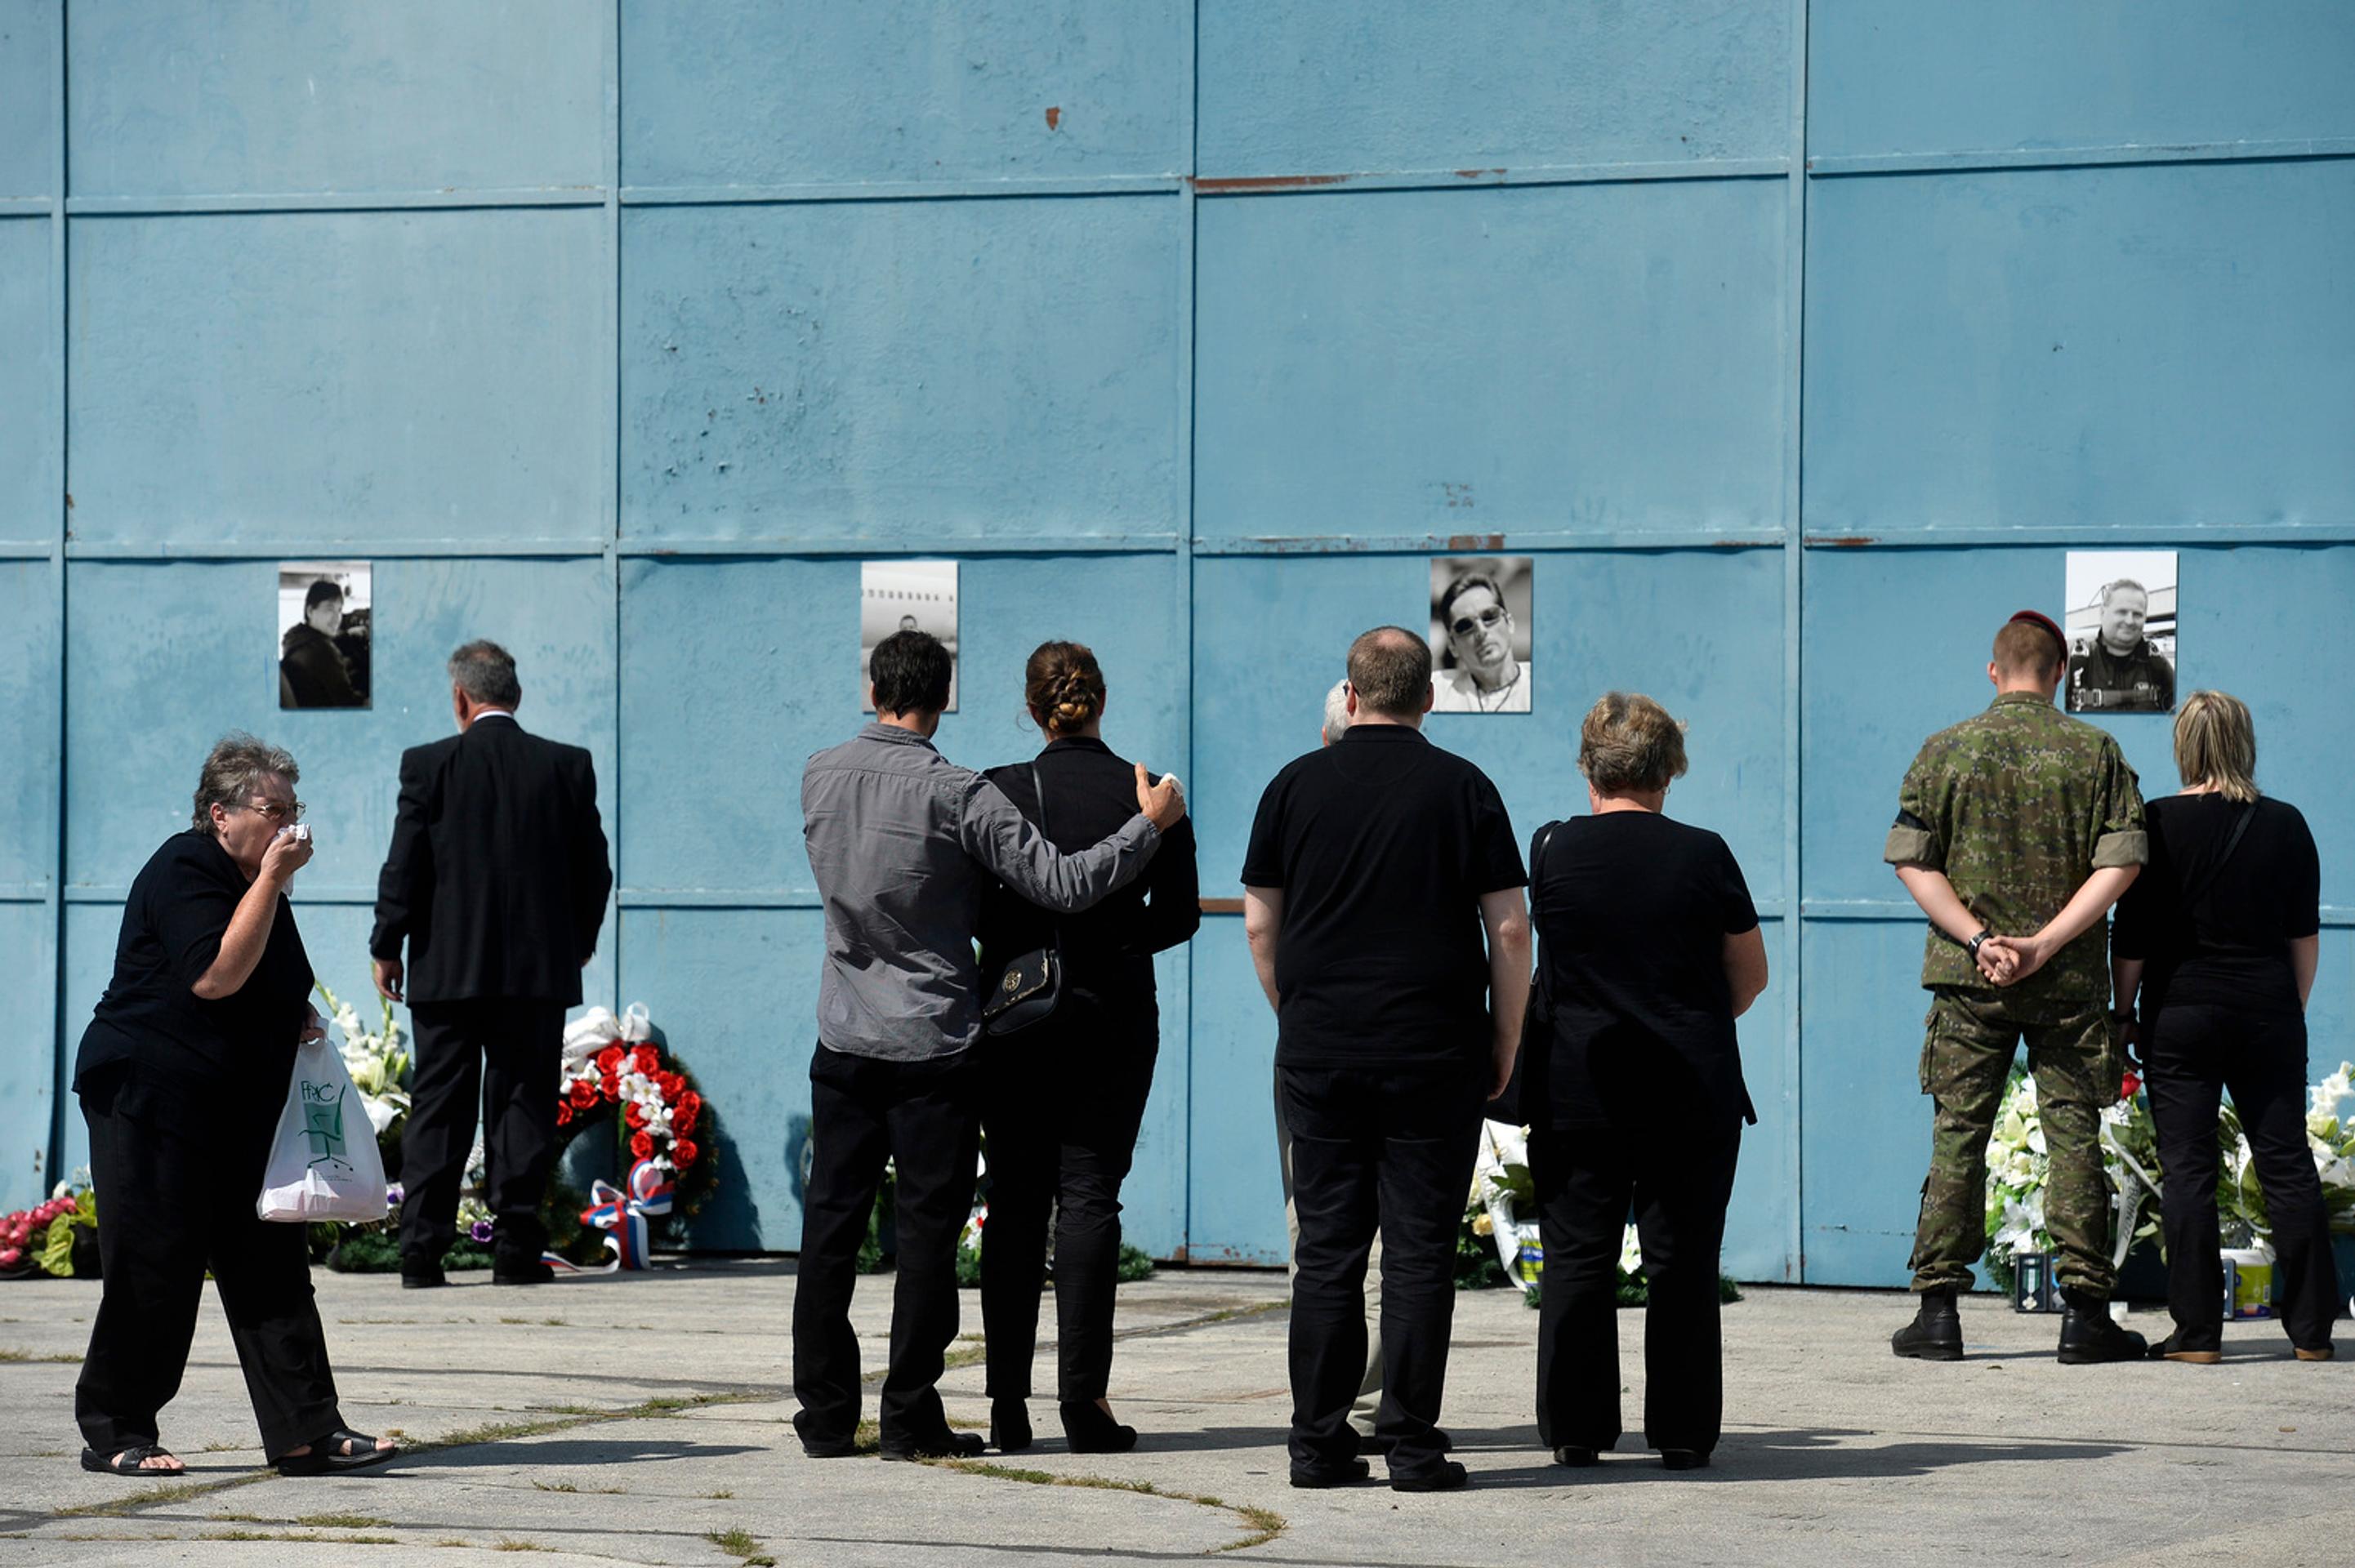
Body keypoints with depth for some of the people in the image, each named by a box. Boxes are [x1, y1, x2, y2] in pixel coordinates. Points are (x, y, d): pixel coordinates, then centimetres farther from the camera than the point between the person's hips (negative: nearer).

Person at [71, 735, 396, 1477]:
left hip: (239, 1108, 9)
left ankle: (307, 1431, 2)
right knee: (154, 1270, -4)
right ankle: (115, 1434, 7)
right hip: (151, 1100, -9)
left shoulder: (256, 880, 15)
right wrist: (271, 881, -24)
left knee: (271, 1264, 3)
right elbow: (215, 976, -27)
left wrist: (298, 1017, 9)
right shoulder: (182, 872, -13)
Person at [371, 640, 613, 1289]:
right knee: (523, 1107, 5)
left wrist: (386, 948, 7)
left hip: (447, 968, -1)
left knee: (438, 1111, 4)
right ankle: (516, 1247, 2)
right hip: (539, 968, 1)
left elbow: (404, 869, -4)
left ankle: (422, 1249, 2)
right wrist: (580, 941, 21)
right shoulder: (569, 767, 1)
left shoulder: (429, 765, -4)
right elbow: (594, 870, 6)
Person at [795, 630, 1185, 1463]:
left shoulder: (820, 778, 2)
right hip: (933, 1043, -4)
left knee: (831, 1224, 8)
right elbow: (1063, 884, -15)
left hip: (844, 1041, 5)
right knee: (928, 1230, 1)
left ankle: (824, 1416, 10)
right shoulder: (957, 795, -13)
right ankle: (910, 1420, 1)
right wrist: (1149, 825, -3)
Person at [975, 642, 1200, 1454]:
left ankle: (1009, 1401, 6)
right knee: (1089, 1197, 2)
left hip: (1017, 1015, 0)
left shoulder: (999, 793, -6)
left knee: (1015, 1200, 7)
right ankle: (1083, 1395, -7)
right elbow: (1180, 914, 1)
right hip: (1116, 1015, 0)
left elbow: (967, 905, -7)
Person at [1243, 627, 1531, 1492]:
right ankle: (1411, 1443, 0)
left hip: (1319, 1054, 2)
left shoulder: (1296, 785, 4)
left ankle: (1318, 1442, 6)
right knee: (1420, 1249, 1)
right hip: (1436, 1055, -2)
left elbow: (1260, 923, 8)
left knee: (1327, 1248, 6)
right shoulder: (1463, 788, -1)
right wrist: (1505, 1040, 6)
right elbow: (1509, 928, -3)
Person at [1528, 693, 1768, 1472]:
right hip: (1694, 1090, 0)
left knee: (1577, 1257, 7)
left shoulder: (1551, 850, -2)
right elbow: (1750, 976, 5)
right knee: (1683, 1262, 5)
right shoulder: (1703, 855, -4)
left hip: (1575, 1087, 0)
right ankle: (1683, 1431, 7)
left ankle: (1575, 1429, 8)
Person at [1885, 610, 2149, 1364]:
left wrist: (1979, 940, -8)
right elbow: (2120, 863, -7)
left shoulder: (1945, 750, 2)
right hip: (2070, 982, 0)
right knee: (2075, 1135, 4)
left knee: (1958, 1136, 5)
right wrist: (2045, 944, -10)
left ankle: (1938, 1310, 4)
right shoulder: (2095, 751, 1)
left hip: (1969, 982, 0)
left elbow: (1913, 861, -4)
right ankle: (2083, 1313, 4)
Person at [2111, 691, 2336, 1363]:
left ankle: (2197, 1330, -1)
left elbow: (2131, 937, -4)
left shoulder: (2159, 824, -5)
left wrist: (2125, 1012, 6)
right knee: (2287, 1163, 7)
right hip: (2268, 1010, 2)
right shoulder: (2285, 824, 2)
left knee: (2187, 1168, 1)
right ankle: (2312, 1327, 9)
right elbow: (2305, 934, 7)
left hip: (2181, 1011, -2)